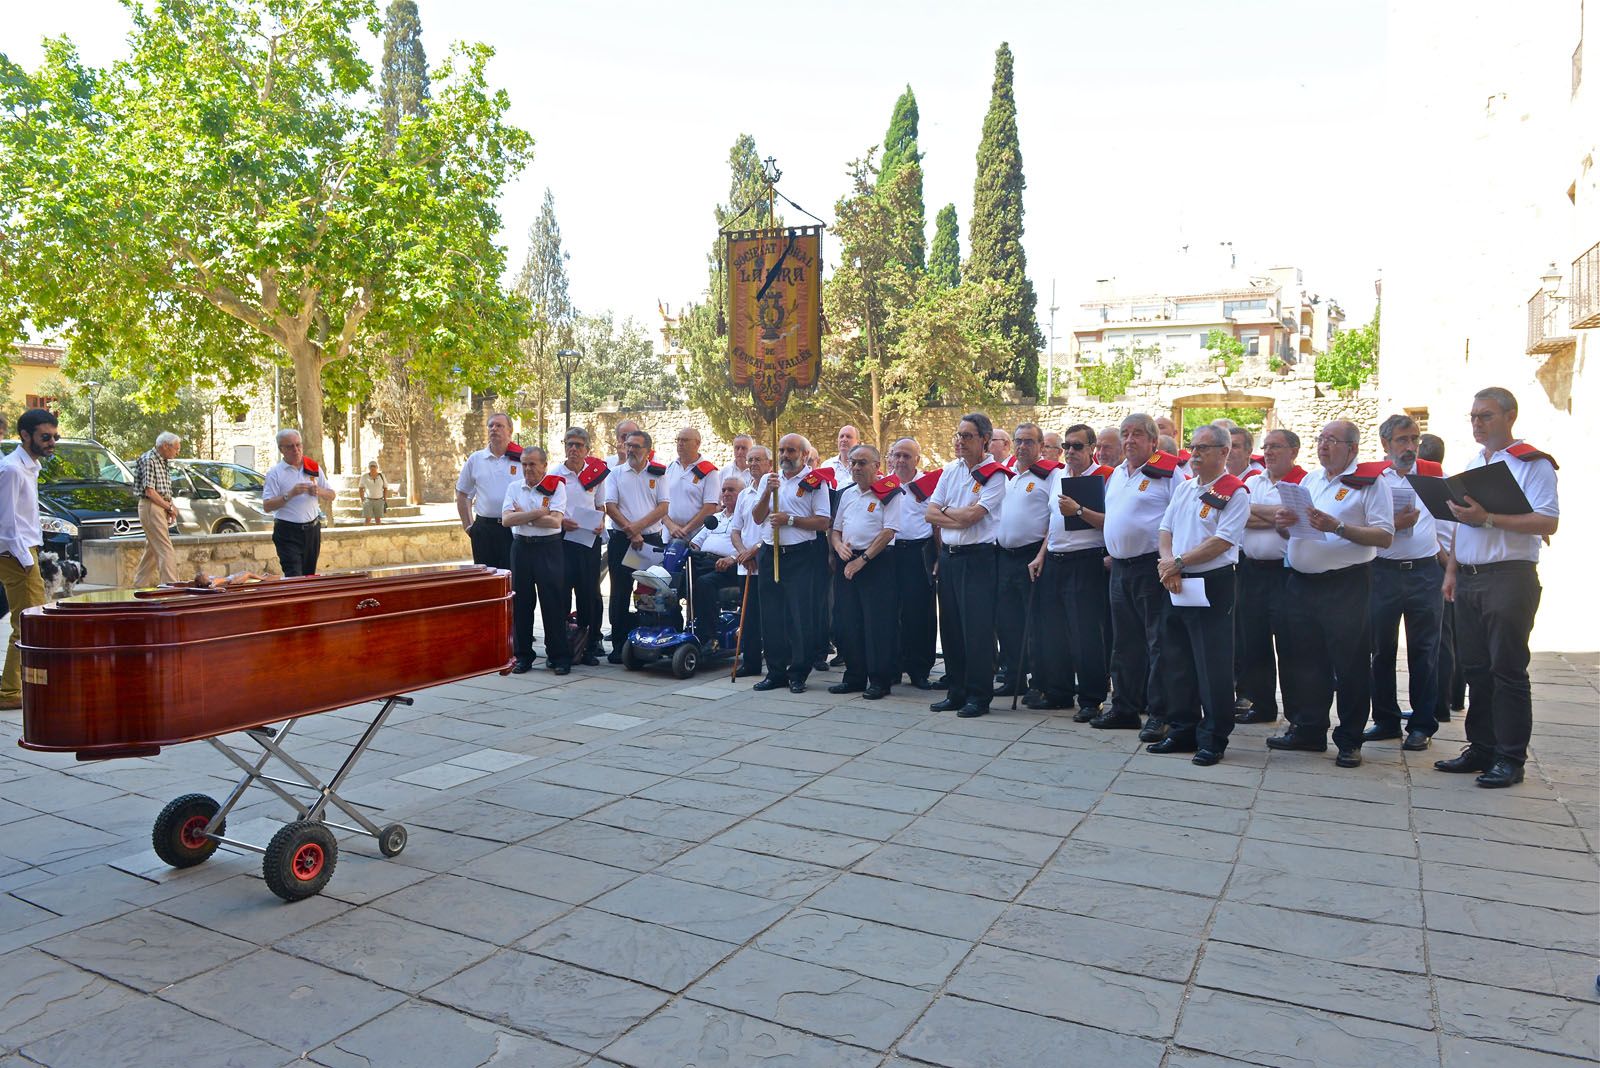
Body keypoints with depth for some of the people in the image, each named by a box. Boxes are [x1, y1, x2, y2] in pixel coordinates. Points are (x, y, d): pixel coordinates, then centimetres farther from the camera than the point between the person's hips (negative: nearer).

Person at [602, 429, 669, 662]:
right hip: (621, 540, 0)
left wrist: (638, 526, -13)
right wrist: (630, 531, -12)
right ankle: (619, 645, 7)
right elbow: (610, 507, -1)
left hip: (652, 539, 0)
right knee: (620, 594, 2)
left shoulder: (658, 474, 7)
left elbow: (663, 507, -2)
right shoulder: (616, 474, 8)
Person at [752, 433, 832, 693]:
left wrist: (790, 519, -15)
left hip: (800, 556, -5)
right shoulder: (770, 479, 14)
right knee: (771, 616, 8)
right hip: (770, 553, 5)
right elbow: (757, 518, 8)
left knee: (801, 617, -3)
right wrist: (768, 492, -7)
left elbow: (823, 522, -9)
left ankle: (798, 674, 7)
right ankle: (776, 671, 17)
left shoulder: (815, 481, -2)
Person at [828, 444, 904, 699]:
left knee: (877, 624, -5)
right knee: (847, 622, 8)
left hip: (876, 563, -7)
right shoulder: (847, 494, 16)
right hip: (846, 563, 7)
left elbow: (889, 532, -13)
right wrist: (838, 545, -4)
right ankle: (854, 676, 19)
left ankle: (880, 680, 4)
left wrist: (862, 559, -16)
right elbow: (835, 529, 19)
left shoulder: (890, 493, -5)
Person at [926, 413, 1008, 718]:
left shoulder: (995, 475, -7)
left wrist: (945, 512, 0)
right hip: (948, 555, 7)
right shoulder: (950, 470, 12)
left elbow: (972, 515, -16)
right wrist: (960, 518, -8)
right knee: (950, 627, 10)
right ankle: (957, 692, 20)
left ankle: (979, 696, 5)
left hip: (977, 558, -6)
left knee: (977, 628, -5)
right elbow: (930, 513, 6)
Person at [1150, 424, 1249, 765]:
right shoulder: (1183, 488, 15)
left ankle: (1213, 740, 7)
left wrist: (1179, 562, -15)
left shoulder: (1235, 492, -8)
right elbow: (1166, 529, 12)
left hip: (1213, 586, -7)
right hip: (1176, 586, 7)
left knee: (1213, 668, -3)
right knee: (1177, 663, 12)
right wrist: (1167, 563, -6)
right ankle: (1182, 731, 24)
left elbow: (1222, 541, -16)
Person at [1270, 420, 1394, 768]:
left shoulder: (1370, 482, -5)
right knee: (1303, 659, 12)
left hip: (1346, 585, -6)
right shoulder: (1309, 479, 15)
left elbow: (1385, 536, -14)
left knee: (1349, 664, 2)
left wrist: (1338, 527, -23)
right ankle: (1307, 730, 25)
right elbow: (1293, 530, 21)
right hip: (1301, 583, 6)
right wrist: (1284, 523, -2)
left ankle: (1349, 740, 14)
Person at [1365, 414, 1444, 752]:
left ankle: (1422, 725, 12)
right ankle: (1385, 720, 17)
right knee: (1381, 650, 6)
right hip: (1383, 572, 0)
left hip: (1425, 572, 0)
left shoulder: (1435, 475, 8)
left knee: (1423, 651, 3)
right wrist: (1394, 525, -17)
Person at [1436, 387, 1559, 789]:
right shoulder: (1472, 464, 18)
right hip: (1469, 579, 7)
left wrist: (1488, 518, -22)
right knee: (1475, 668, 11)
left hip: (1509, 578, -7)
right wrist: (1451, 570, 17)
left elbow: (1547, 522, -17)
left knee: (1507, 670, -3)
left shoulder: (1532, 463, -6)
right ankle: (1481, 748, 20)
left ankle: (1511, 758, 5)